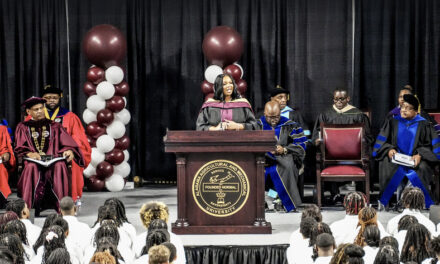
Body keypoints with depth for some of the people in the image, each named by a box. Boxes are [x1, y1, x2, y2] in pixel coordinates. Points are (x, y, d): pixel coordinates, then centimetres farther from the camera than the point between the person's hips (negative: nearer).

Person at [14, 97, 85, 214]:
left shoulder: (53, 126, 21)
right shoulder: (23, 127, 19)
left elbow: (67, 143, 11)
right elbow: (19, 148, 5)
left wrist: (69, 150, -14)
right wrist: (29, 154, -17)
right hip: (33, 161, -1)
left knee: (60, 166, -35)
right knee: (31, 167, -37)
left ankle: (62, 206, -36)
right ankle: (28, 207, -39)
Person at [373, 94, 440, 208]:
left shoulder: (423, 124, 5)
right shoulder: (393, 122, 9)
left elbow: (428, 145, 3)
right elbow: (382, 142, 8)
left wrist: (420, 155, -15)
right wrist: (389, 150, -13)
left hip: (414, 157, -1)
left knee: (422, 168, -33)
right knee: (388, 166, -33)